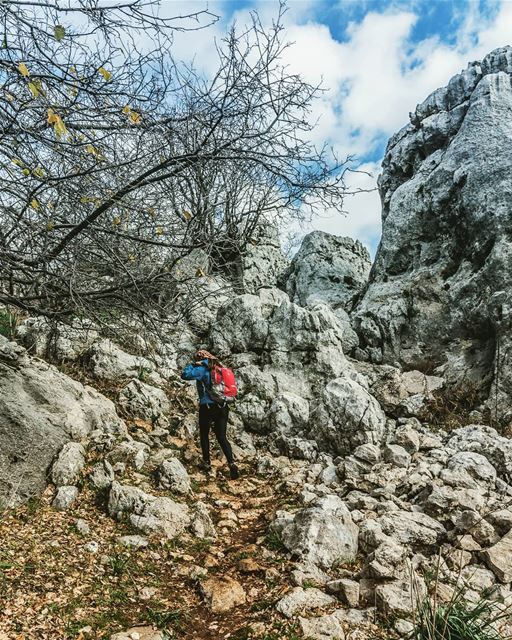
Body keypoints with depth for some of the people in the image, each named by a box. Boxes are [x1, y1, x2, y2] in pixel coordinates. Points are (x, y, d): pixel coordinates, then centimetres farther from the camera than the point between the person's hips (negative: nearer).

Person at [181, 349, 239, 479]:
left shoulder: (203, 369, -9)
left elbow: (185, 375, -17)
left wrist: (192, 365, -2)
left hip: (208, 407, -5)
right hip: (223, 408, 5)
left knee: (204, 435, 16)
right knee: (222, 437, 8)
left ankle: (206, 462, 22)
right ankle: (231, 463, -8)